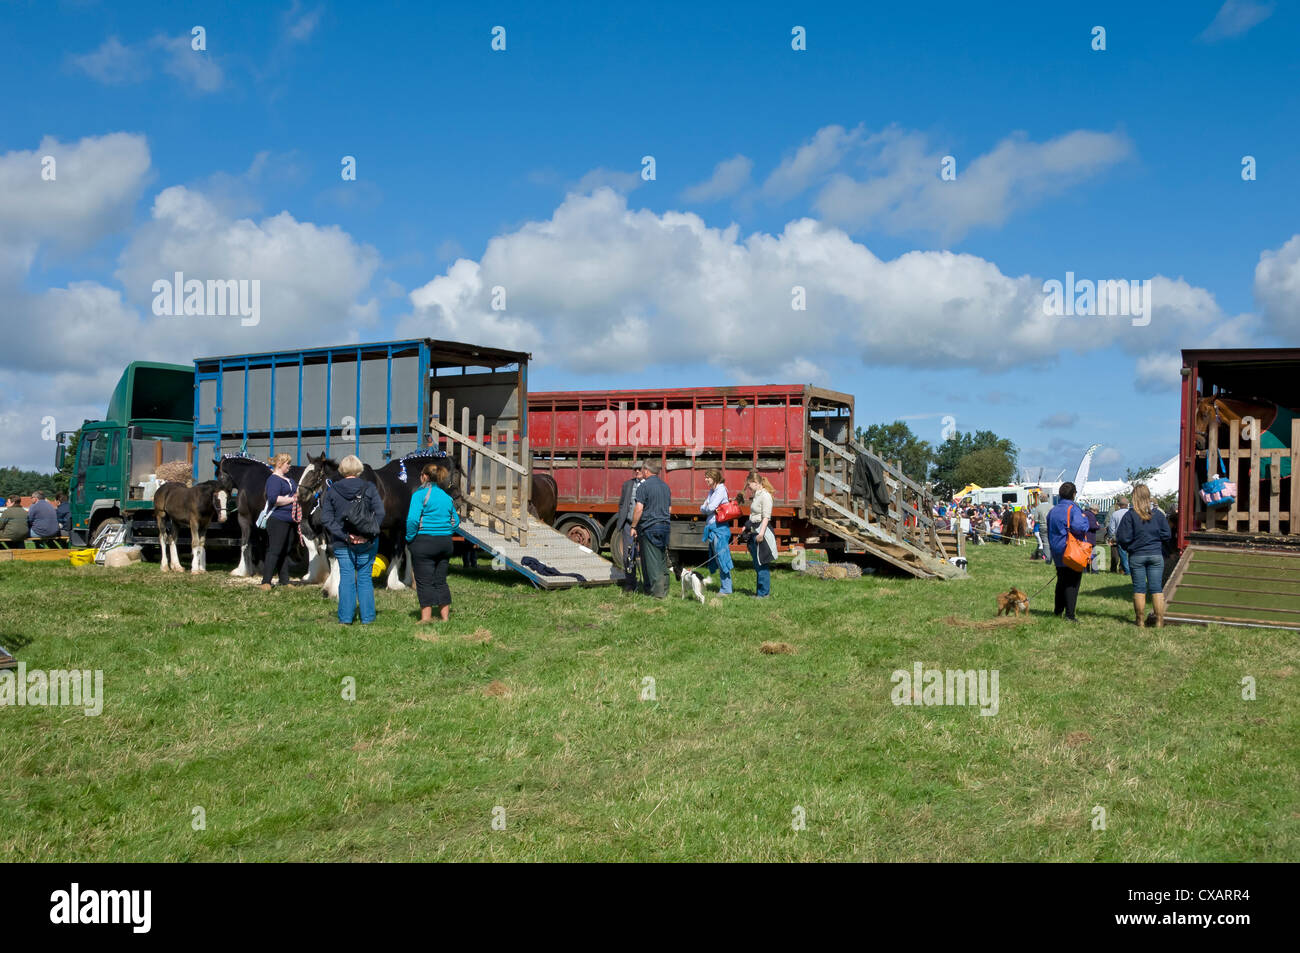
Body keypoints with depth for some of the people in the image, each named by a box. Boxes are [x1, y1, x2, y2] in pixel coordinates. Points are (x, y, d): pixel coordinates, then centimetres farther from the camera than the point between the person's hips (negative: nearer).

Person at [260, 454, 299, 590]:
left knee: (285, 551, 13)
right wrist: (292, 499, -18)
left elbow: (295, 490, 35)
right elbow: (274, 499, -24)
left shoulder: (288, 479, 18)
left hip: (290, 520, 9)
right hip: (278, 519, -9)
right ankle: (266, 582, -10)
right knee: (274, 550, -11)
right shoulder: (273, 479, -11)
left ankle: (284, 581, 18)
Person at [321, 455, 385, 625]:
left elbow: (326, 518, -4)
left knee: (346, 578, 6)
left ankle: (345, 617, 6)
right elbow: (380, 513, -11)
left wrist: (344, 536, -10)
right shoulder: (369, 488, -2)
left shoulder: (332, 490, 2)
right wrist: (368, 534, -11)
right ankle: (367, 617, 9)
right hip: (367, 542, -1)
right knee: (365, 578, 7)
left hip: (342, 543, 1)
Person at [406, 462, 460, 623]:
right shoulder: (446, 496, 11)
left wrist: (409, 538, -8)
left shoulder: (420, 494, -10)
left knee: (424, 582, -1)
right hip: (445, 543, 6)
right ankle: (445, 615, 16)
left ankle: (426, 616, -2)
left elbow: (413, 519, -20)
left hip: (424, 542, -6)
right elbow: (456, 521, 15)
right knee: (441, 581, 13)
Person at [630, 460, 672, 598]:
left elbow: (639, 508, -16)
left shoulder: (644, 486, -10)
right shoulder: (665, 486, 13)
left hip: (649, 527, -7)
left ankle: (657, 592, -6)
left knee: (651, 561, -4)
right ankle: (664, 589, 16)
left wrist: (633, 527, -10)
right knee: (663, 560, 13)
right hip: (665, 526, 7)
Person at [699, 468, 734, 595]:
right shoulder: (711, 491, 17)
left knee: (721, 557, -7)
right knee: (716, 558, 10)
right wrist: (705, 508, -6)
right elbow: (702, 508, 14)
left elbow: (711, 508, -18)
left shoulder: (721, 490, -10)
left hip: (719, 527, -9)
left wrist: (705, 508, 2)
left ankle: (726, 589, -5)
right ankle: (723, 586, 15)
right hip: (711, 527, 9)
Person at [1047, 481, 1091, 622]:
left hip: (1057, 553, 7)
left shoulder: (1053, 511, 11)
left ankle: (1058, 610, 26)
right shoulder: (1073, 509, -14)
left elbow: (1049, 533, 19)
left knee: (1061, 581, 19)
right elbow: (1079, 527, -28)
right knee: (1072, 583, -2)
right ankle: (1069, 615, -3)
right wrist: (1084, 518, -9)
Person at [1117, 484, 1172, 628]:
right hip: (1156, 555, 2)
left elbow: (1123, 537, -8)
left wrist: (1128, 547, 13)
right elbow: (1167, 535, 3)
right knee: (1157, 589, 3)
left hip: (1136, 556, -2)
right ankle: (1159, 621, 2)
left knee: (1139, 589, 4)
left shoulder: (1130, 515, -8)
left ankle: (1140, 620, 8)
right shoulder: (1158, 514, -1)